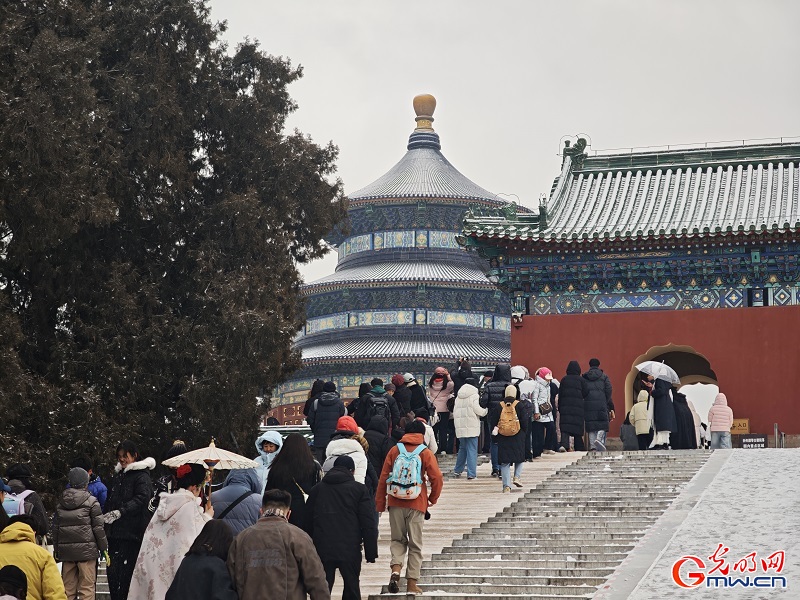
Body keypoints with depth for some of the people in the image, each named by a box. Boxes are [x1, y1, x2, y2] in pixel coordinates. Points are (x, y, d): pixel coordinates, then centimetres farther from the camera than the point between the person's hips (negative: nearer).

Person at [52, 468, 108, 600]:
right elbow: (98, 527, -4)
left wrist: (56, 549, 19)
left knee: (68, 587, 9)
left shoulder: (61, 502, 11)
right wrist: (103, 547, 4)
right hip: (86, 549, -5)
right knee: (87, 586, -4)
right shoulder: (91, 501, -4)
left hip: (66, 550, 5)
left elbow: (55, 527, 13)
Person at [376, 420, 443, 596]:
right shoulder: (425, 453, -1)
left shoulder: (394, 451, 4)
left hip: (396, 503, 2)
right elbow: (437, 478, -7)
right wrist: (432, 498, 9)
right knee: (415, 544, 7)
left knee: (398, 539, 15)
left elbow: (383, 478, 3)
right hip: (416, 504, -1)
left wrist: (380, 503, 9)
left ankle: (396, 569, -10)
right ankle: (412, 583, 6)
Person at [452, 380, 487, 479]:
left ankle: (458, 470, 24)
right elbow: (477, 410, -15)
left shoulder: (458, 397, 13)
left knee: (462, 448, 20)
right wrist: (486, 410, 4)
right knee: (472, 449, -3)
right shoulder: (474, 395, -6)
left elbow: (454, 411, 15)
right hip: (471, 427, -6)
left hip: (460, 427, 6)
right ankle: (471, 473, -7)